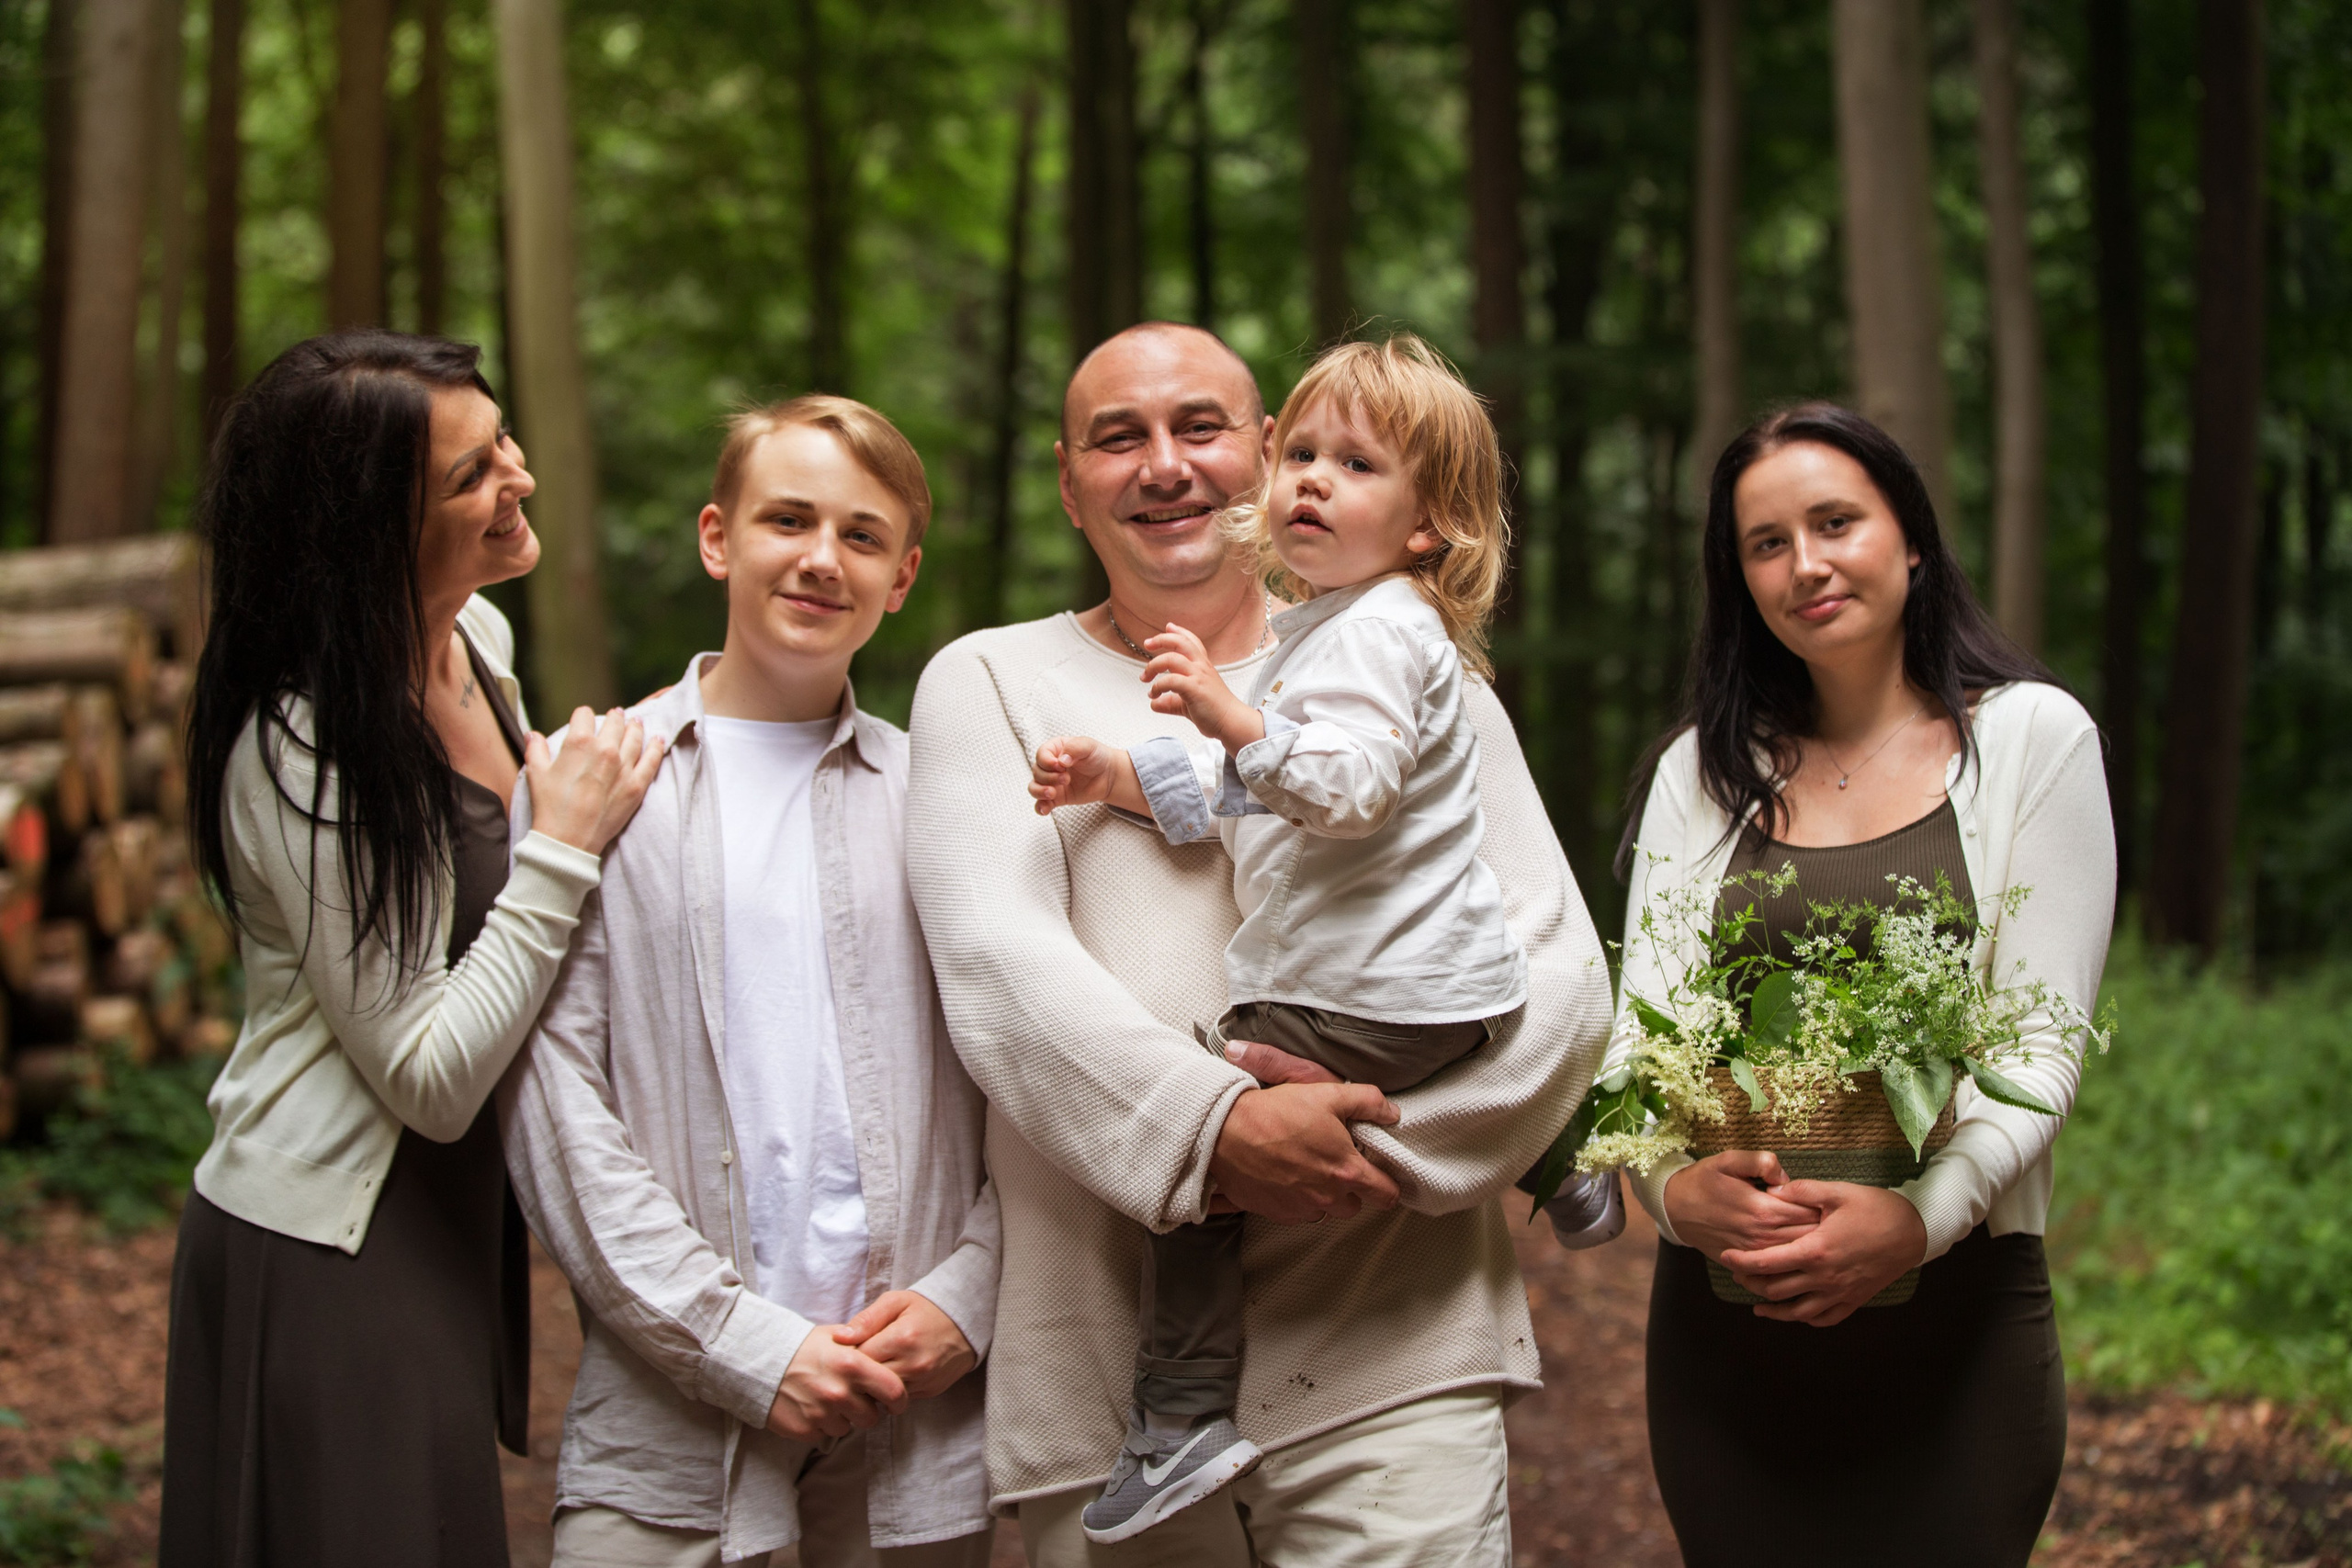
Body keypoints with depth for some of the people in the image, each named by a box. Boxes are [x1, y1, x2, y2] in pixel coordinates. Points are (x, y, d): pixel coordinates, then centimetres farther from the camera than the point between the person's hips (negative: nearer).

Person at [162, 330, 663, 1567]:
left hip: (449, 1222, 8)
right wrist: (565, 844, -20)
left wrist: (601, 765, 4)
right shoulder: (302, 751, -23)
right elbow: (430, 1079, -22)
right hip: (325, 1265, -8)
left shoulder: (478, 641, 3)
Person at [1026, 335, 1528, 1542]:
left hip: (1371, 1004, -11)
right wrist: (1116, 778, 15)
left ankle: (1184, 1417, -9)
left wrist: (1231, 719, -36)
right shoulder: (1316, 630, 21)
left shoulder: (1382, 629, -12)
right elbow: (1242, 799, 24)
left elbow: (1345, 787, -27)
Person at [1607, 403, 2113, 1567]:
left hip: (1953, 1295, -2)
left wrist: (1923, 1214, -22)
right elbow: (1640, 1026, 3)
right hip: (1722, 1308, 2)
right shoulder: (1702, 770, 11)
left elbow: (2041, 1042, -5)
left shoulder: (2030, 737, 2)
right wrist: (1672, 1183, -18)